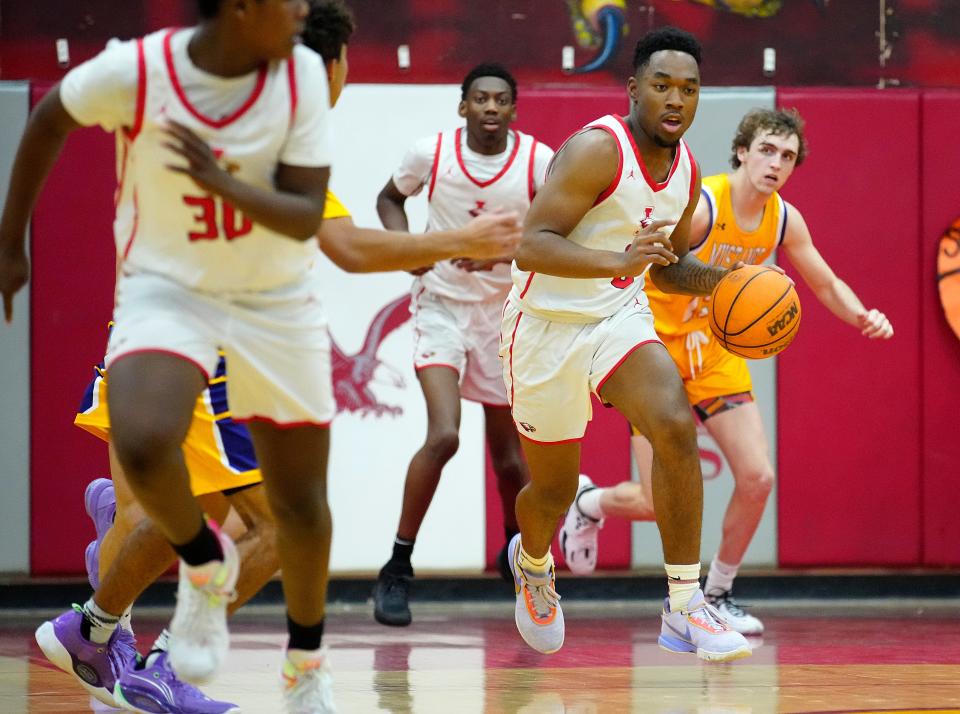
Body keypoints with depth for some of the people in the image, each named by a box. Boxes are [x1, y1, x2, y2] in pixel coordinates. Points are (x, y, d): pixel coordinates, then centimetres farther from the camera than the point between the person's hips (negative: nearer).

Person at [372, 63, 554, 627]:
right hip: (442, 304, -1)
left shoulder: (538, 161, -12)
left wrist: (504, 251, -27)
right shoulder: (432, 153, -9)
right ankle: (397, 570, -11)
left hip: (505, 313, 1)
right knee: (443, 436, -22)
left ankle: (518, 553, 38)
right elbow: (390, 198, 11)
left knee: (510, 458, 8)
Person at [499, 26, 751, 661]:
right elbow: (531, 248, -28)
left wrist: (717, 278, -2)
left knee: (676, 427, -23)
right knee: (555, 489, 8)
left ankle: (684, 608, -20)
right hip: (548, 324, -5)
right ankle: (532, 561, 47)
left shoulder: (687, 170, 3)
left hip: (619, 319, 5)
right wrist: (620, 261, -42)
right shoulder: (598, 150, -21)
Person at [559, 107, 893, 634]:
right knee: (659, 502, -11)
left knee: (758, 478, -7)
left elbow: (826, 284, 11)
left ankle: (718, 595, 14)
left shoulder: (784, 220, -2)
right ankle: (587, 502, 25)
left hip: (715, 353, 6)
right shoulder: (698, 206, -24)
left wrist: (862, 316, -9)